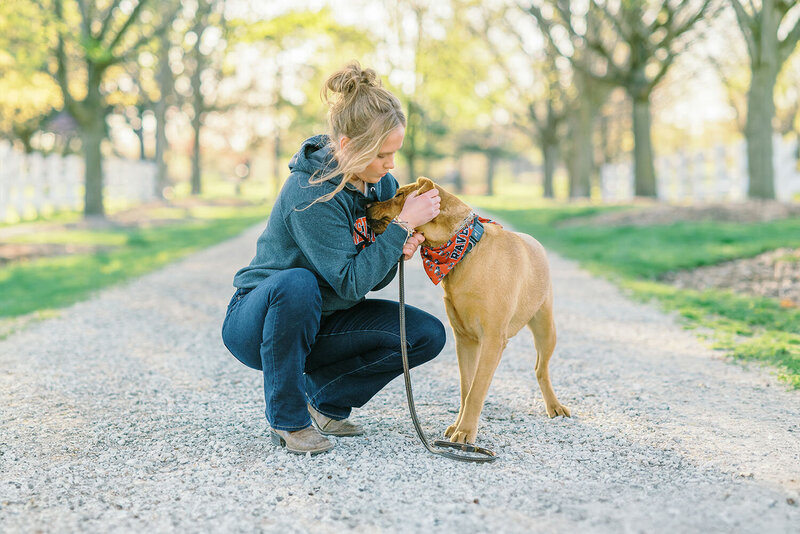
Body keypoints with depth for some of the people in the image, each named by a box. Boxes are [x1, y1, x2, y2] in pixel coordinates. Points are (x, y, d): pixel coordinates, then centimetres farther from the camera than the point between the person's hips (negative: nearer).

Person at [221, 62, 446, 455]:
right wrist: (404, 224, -30)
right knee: (297, 283, -41)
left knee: (427, 335, -10)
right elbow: (351, 282, -30)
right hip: (255, 323, -6)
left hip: (317, 324, 7)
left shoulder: (381, 183, -4)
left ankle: (323, 399, 5)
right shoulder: (309, 193, -27)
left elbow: (374, 278, 1)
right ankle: (287, 419, -21)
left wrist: (397, 253, -20)